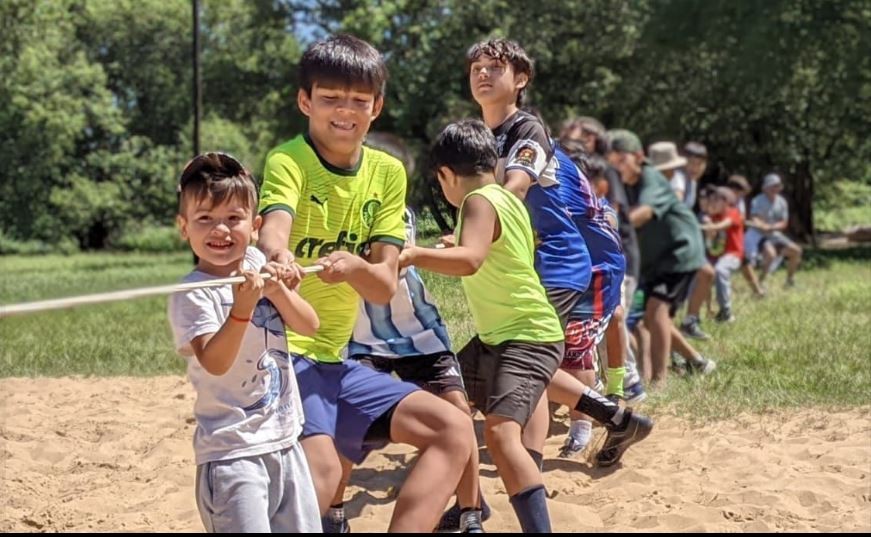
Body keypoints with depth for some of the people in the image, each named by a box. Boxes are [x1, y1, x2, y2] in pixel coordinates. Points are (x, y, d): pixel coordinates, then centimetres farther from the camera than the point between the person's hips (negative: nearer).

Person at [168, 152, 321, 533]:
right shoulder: (192, 295, -13)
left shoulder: (259, 265, 4)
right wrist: (243, 306, -35)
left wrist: (278, 290, -13)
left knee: (303, 527, 14)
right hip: (232, 451, -6)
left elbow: (308, 326, 3)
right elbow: (215, 362, -25)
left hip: (285, 440, 6)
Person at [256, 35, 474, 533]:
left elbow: (385, 287, -1)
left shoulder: (388, 172, 5)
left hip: (335, 359, 7)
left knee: (453, 428, 1)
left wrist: (353, 266, -25)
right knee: (321, 467, -28)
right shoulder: (288, 160, -11)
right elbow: (274, 229, -33)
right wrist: (278, 256, -57)